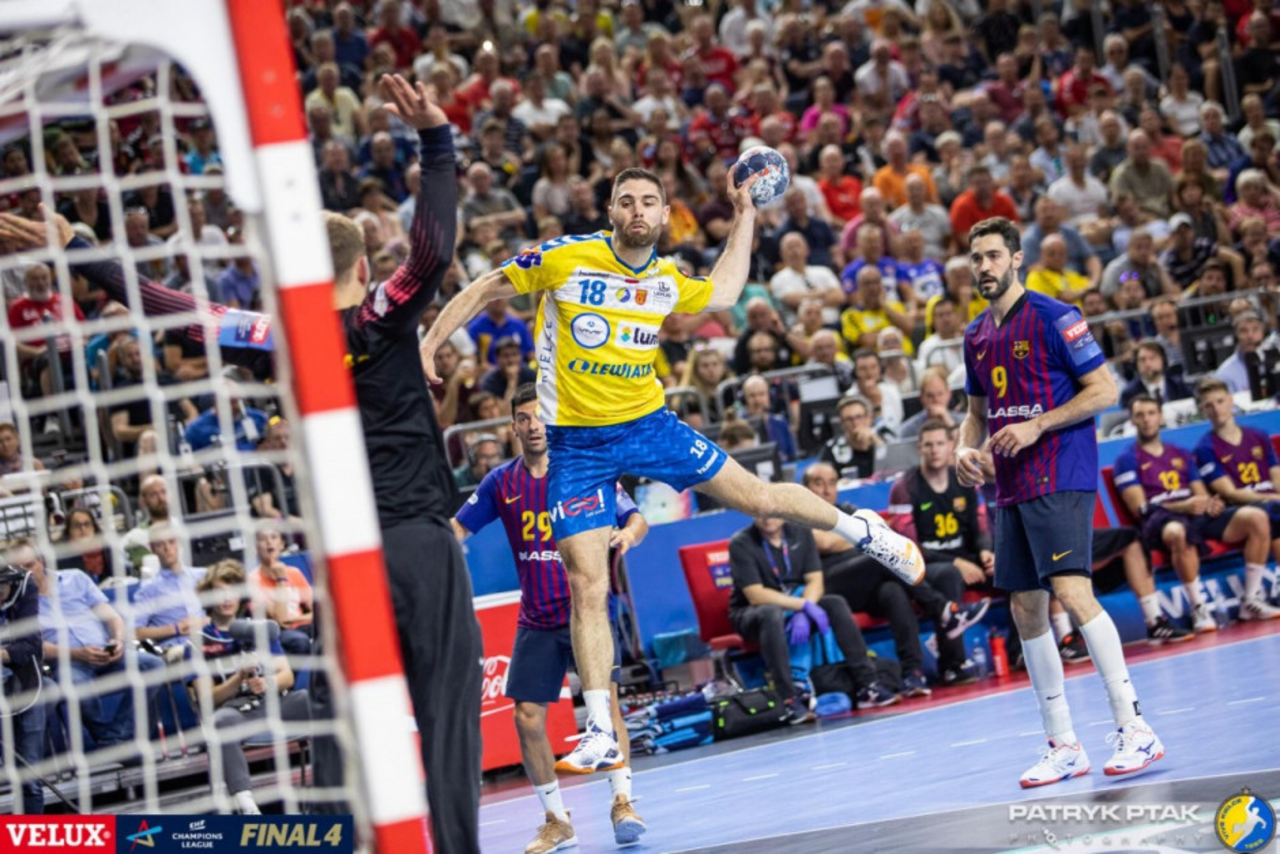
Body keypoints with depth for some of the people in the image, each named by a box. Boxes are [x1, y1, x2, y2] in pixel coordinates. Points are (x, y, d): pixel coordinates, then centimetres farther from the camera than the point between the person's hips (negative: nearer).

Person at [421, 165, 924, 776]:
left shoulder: (668, 282, 2)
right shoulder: (566, 259, -12)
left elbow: (723, 293, 24)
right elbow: (485, 290, -2)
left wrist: (744, 215, 20)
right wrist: (426, 349, -9)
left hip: (648, 423, 3)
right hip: (576, 444, -3)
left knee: (759, 497, 6)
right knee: (588, 587, -9)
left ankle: (861, 528, 37)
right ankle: (600, 736, -3)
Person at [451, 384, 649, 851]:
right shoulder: (502, 482, 3)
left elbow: (636, 519, -3)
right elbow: (458, 529, 9)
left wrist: (628, 534, -26)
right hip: (536, 620, 3)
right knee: (527, 717, -1)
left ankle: (622, 802, -17)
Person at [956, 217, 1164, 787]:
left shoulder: (1053, 317, -7)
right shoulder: (976, 337, 15)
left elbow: (1104, 390, -9)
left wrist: (1036, 426, -16)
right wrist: (967, 448, 4)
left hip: (1061, 478, -8)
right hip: (1011, 489, 8)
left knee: (1072, 593, -20)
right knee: (1026, 611, 5)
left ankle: (1133, 728, -17)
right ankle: (1063, 747, 13)